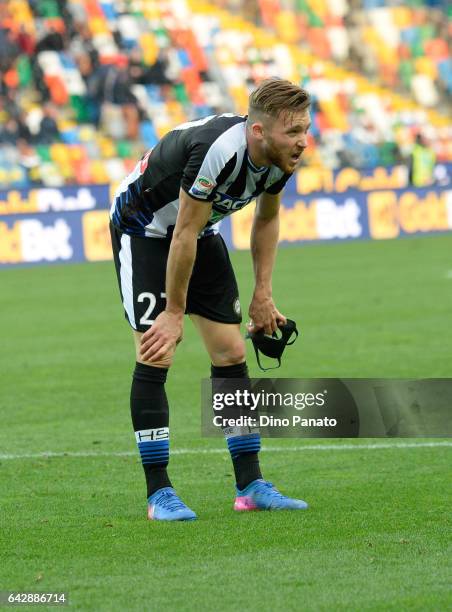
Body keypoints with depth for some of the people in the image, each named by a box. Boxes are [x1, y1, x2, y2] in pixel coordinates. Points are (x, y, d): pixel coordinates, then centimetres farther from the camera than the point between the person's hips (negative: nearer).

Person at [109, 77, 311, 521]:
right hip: (143, 230, -7)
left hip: (203, 234, 7)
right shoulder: (218, 151, -38)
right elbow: (183, 234, -30)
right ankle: (158, 494, -9)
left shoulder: (282, 156, -14)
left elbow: (266, 220, 6)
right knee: (157, 356, -15)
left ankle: (250, 486, 7)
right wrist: (175, 313, -22)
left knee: (232, 354, 2)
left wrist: (262, 295, 6)